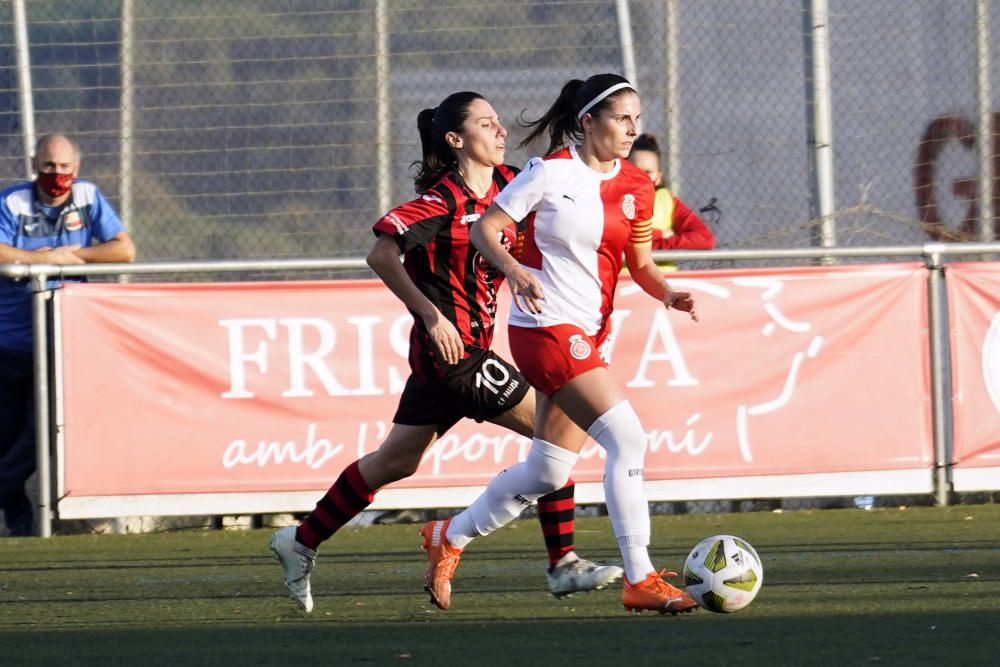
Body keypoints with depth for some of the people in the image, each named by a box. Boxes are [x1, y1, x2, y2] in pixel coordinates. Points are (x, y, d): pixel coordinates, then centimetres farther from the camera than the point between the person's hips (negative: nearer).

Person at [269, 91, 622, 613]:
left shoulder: (503, 185, 6)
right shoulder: (443, 200, -16)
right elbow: (381, 254, -20)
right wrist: (431, 315, -23)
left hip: (443, 353, 9)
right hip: (450, 346, -9)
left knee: (395, 461, 17)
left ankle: (301, 542, 25)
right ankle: (563, 564, -4)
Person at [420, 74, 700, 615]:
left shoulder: (636, 188, 8)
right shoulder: (551, 173, -9)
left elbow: (640, 265, 15)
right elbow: (482, 228, -4)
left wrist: (668, 293, -6)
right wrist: (515, 269, -23)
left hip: (590, 337, 8)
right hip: (546, 326, -8)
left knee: (548, 471, 12)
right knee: (627, 438, -19)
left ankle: (449, 538, 32)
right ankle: (639, 579, -17)